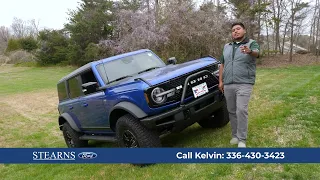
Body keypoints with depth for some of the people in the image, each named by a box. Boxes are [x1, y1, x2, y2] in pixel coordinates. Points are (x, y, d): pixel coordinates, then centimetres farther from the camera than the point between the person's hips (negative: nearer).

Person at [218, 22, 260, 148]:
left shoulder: (252, 44, 0)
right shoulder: (227, 47, 15)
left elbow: (256, 53, -23)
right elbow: (222, 64, 17)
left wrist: (250, 51, -47)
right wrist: (220, 81, 10)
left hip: (244, 84, -5)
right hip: (228, 85, 5)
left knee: (241, 110, -14)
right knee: (231, 111, 9)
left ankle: (242, 139, -4)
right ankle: (235, 135, 22)